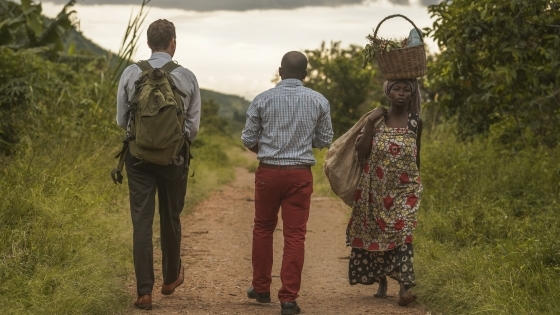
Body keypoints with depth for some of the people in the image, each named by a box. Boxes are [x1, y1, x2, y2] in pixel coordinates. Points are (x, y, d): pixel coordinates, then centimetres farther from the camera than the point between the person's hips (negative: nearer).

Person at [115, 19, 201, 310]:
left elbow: (121, 120, 4)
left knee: (142, 221, 1)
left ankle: (144, 291, -5)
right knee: (170, 218, 17)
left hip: (139, 154, 0)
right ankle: (171, 278, 35)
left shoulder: (131, 74, -4)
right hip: (174, 155, 0)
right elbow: (194, 126, 0)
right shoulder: (187, 78, -5)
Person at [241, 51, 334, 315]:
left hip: (268, 171, 0)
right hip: (300, 174, 0)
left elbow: (248, 139, 0)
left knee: (263, 228, 17)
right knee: (295, 234, 2)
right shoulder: (319, 102, -1)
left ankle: (261, 288, 26)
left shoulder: (263, 100, -4)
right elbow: (324, 140, 6)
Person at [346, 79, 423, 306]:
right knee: (376, 234, 7)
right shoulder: (377, 119, 0)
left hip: (404, 188, -1)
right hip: (376, 189, 1)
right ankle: (381, 282, 23)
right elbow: (361, 152, -8)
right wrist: (370, 123, -14)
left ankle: (405, 286, -22)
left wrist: (415, 184, 21)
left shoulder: (415, 122, 3)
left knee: (402, 232, -15)